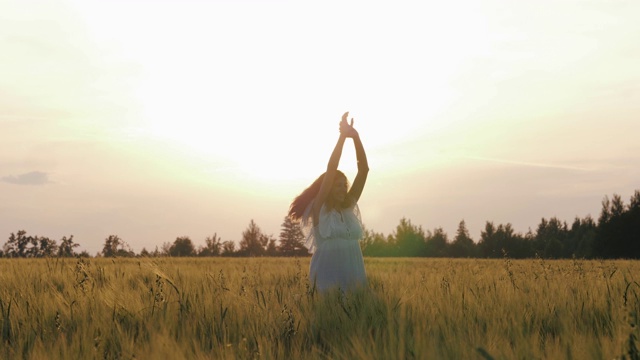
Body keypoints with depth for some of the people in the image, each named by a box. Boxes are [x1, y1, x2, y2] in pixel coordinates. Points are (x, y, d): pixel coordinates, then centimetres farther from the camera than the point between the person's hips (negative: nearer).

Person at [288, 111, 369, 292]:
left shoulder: (349, 207, 12)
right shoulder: (319, 209, 0)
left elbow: (363, 169, 6)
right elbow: (330, 169, -9)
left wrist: (356, 137, -3)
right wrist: (343, 136, -9)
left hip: (354, 278, 5)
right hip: (328, 280, -5)